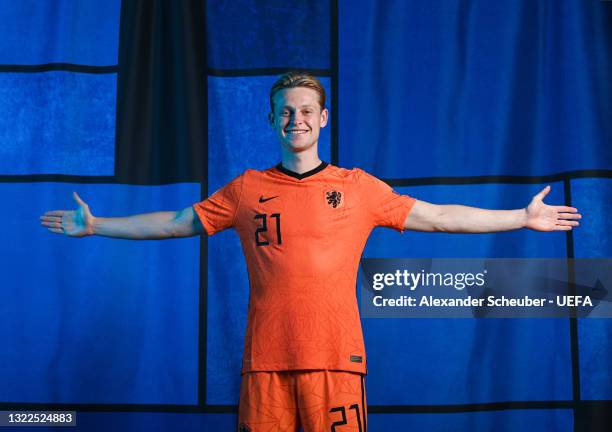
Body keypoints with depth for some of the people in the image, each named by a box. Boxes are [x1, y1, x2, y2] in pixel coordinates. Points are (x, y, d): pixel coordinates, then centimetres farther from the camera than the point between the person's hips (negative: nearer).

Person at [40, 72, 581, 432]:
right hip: (266, 360, 1)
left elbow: (439, 217, 10)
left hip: (336, 357, -1)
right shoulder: (247, 189, 10)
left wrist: (523, 217, 9)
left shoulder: (358, 187, 8)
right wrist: (94, 226, 18)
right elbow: (175, 223, 17)